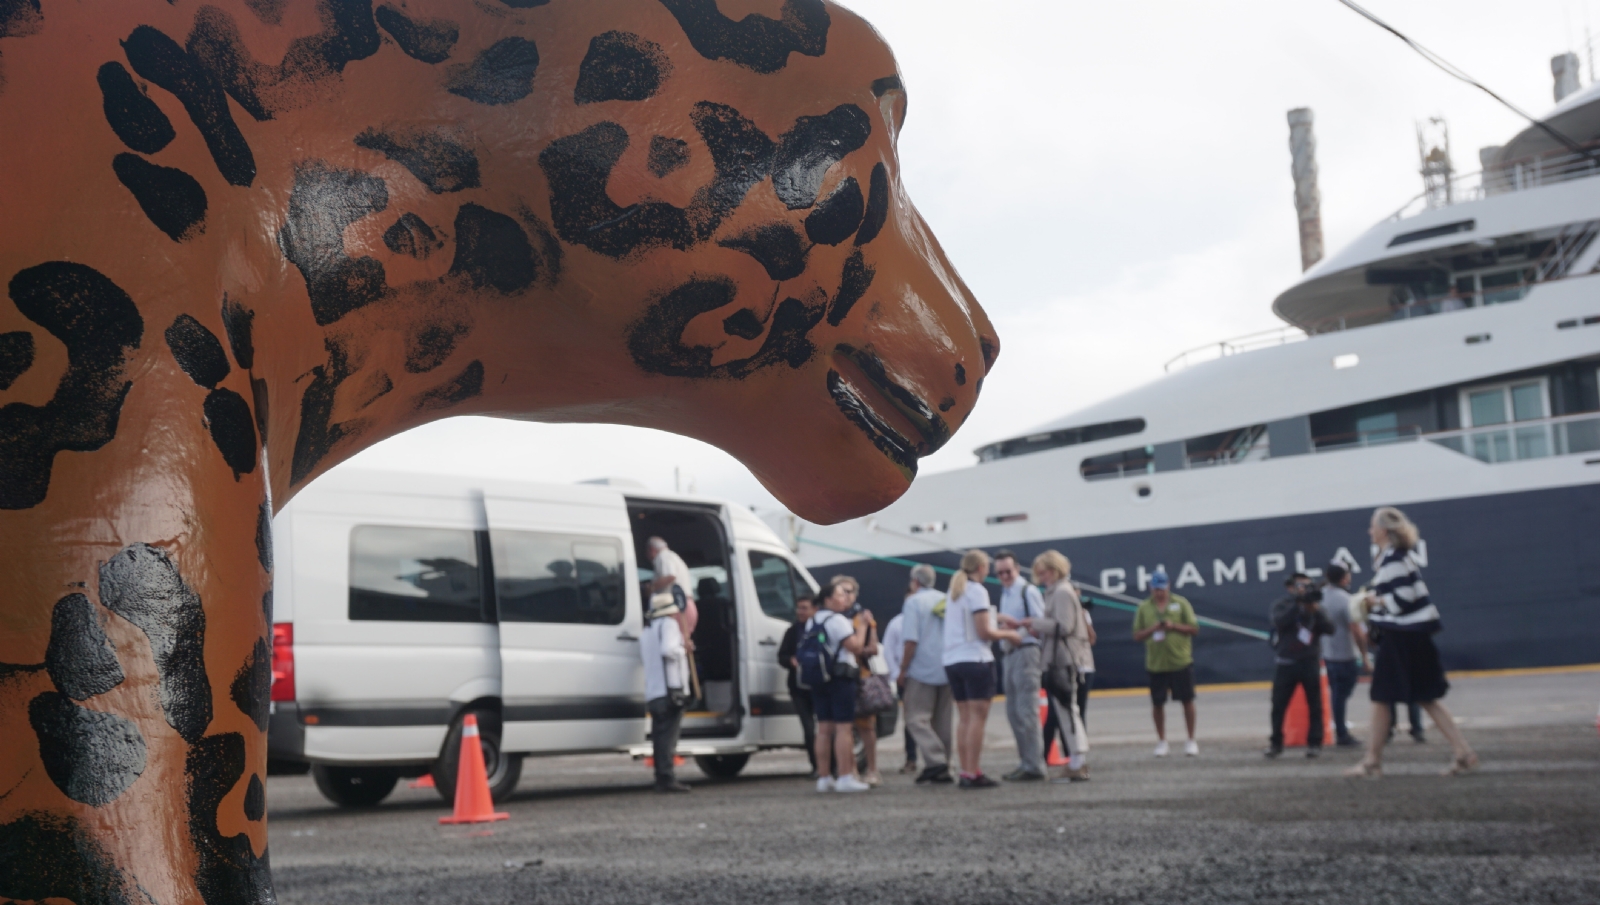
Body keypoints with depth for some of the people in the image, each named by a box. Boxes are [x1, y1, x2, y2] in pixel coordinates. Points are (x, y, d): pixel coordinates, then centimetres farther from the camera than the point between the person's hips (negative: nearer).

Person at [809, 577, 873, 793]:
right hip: (840, 678, -8)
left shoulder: (811, 622, 15)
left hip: (818, 679, 8)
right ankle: (845, 777, -8)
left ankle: (824, 777, 11)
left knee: (824, 729, 9)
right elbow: (856, 646, -16)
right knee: (843, 728, -7)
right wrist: (862, 626, -4)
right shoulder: (837, 620, -12)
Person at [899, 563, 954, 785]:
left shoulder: (914, 602, -8)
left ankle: (935, 760, -18)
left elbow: (911, 641, -14)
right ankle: (943, 770, 11)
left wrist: (903, 670, -6)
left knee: (917, 719, -2)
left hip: (922, 670, -6)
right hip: (947, 671, 6)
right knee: (942, 721, 10)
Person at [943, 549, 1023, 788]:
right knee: (978, 717, -5)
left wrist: (999, 629, 17)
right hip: (975, 660, -8)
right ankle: (973, 774, -7)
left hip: (952, 660, 8)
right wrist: (1007, 635, 1)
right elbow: (984, 632, -14)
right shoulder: (977, 591, -10)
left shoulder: (953, 592, 14)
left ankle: (966, 772, 9)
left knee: (965, 719, 10)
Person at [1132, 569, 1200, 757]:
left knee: (1187, 701, 3)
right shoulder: (1144, 608, 5)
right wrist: (1152, 629, -12)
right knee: (1157, 704, 5)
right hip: (1156, 664, 1)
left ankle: (1191, 740, 15)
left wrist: (1173, 626, -15)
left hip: (1181, 662, -1)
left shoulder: (1180, 603, 1)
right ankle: (1161, 741, 18)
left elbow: (1194, 628, -1)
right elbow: (1137, 635, 5)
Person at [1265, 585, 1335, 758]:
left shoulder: (1315, 607, 8)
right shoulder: (1282, 605, 5)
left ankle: (1314, 743, 7)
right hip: (1287, 663, -1)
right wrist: (1297, 603, -21)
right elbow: (1280, 622, -16)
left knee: (1314, 705, 0)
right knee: (1278, 705, 2)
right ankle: (1276, 743, 13)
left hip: (1310, 663, 1)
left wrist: (1316, 611, -16)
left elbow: (1329, 629, -4)